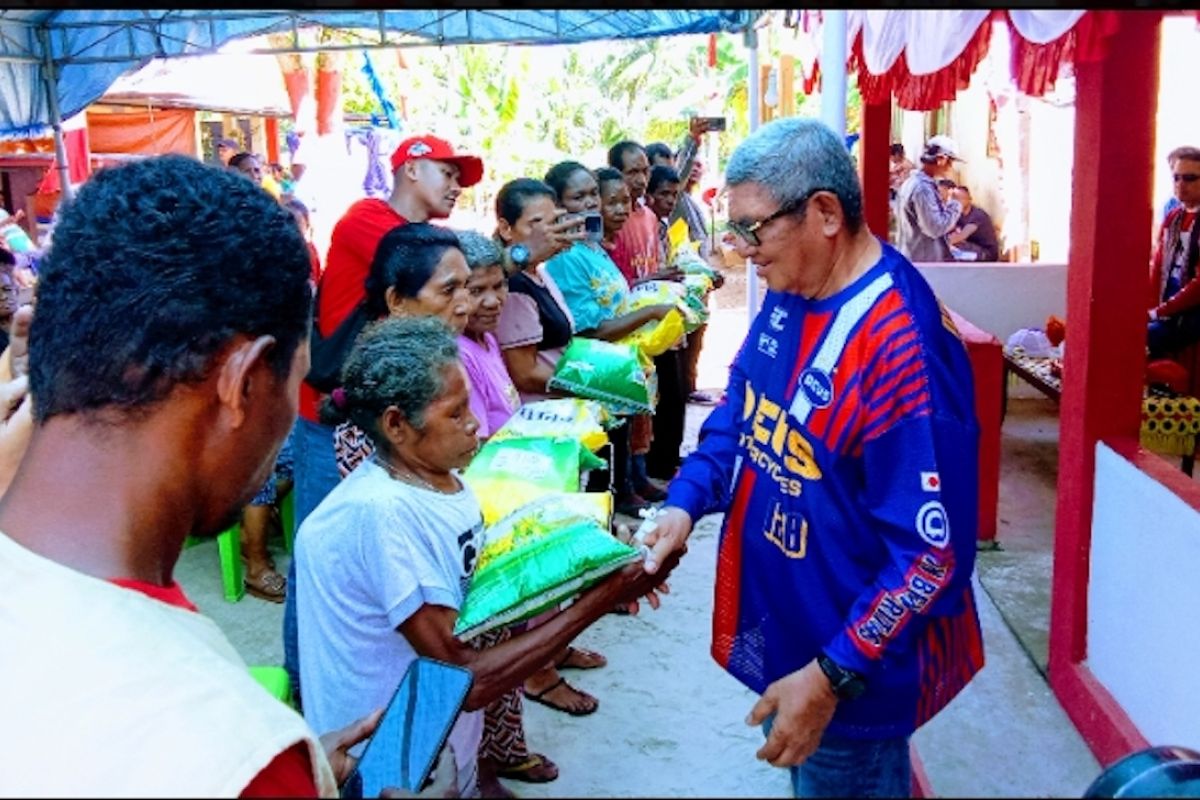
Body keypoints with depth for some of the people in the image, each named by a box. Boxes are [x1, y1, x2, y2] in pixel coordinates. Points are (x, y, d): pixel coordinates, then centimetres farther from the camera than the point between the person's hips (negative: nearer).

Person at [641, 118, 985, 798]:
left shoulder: (901, 346, -30)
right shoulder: (790, 291, -2)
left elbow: (933, 552, -27)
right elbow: (742, 405, 13)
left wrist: (833, 677, -25)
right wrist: (685, 504, -2)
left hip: (852, 663, -8)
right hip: (775, 619, 8)